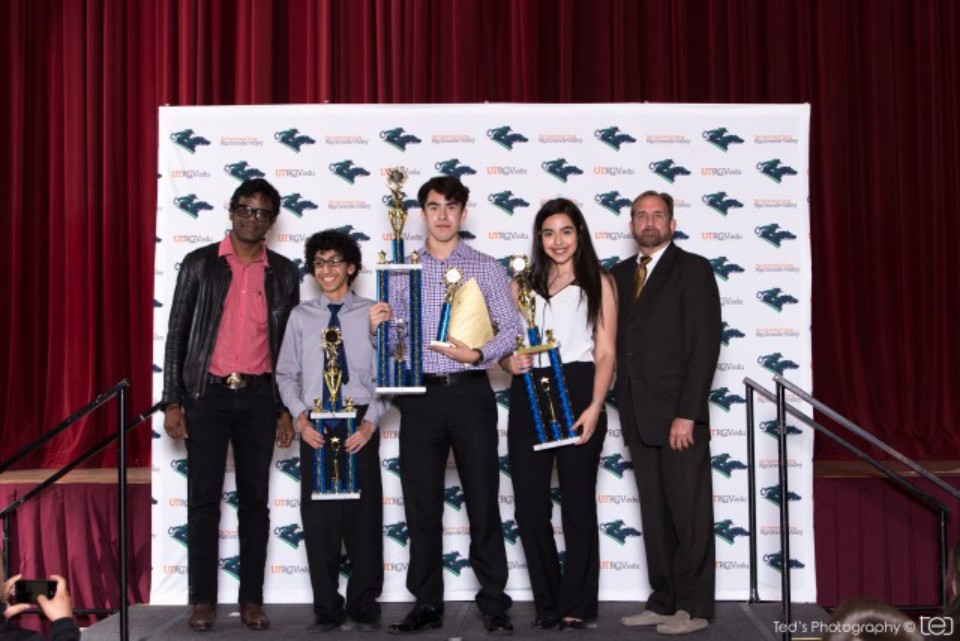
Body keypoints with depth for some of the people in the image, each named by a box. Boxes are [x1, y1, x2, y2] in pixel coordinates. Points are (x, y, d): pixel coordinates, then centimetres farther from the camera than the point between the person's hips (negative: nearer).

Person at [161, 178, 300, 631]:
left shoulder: (284, 273, 7)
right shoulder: (199, 264, 3)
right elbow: (177, 334, 2)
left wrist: (287, 408, 5)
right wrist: (172, 401, -4)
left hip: (259, 395, 1)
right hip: (207, 392, -1)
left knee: (254, 499, 5)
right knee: (204, 497, 2)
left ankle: (251, 599, 13)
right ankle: (203, 599, 11)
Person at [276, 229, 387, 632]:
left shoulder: (371, 314, 2)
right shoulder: (301, 316, 8)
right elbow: (286, 374, 8)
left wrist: (370, 421, -11)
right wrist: (300, 418, -5)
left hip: (359, 424, -2)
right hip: (315, 425, 2)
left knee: (364, 514, 4)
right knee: (318, 517, 5)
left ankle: (364, 606, 17)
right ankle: (326, 608, 16)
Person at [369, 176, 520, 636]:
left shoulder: (486, 268, 5)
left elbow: (511, 328, 0)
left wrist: (478, 353, -17)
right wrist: (375, 327, -12)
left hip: (470, 393, -2)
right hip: (420, 394, 2)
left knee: (483, 499, 2)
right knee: (421, 503, 7)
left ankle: (494, 603, 13)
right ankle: (427, 604, 18)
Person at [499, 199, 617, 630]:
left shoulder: (598, 283, 6)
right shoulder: (522, 283, 15)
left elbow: (605, 352, -1)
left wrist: (595, 407, -13)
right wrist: (510, 362, -9)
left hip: (578, 392, -3)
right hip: (528, 395, 3)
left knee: (578, 503, 3)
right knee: (530, 506, 3)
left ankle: (577, 605, 15)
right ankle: (547, 602, 18)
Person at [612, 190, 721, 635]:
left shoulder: (692, 269, -2)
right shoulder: (620, 275, 15)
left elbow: (705, 344, -10)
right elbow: (618, 342, 12)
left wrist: (686, 414, -16)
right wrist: (625, 409, 3)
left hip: (679, 414, -6)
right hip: (638, 416, 6)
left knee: (689, 512, 1)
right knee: (654, 513, 11)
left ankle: (694, 607, 11)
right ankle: (664, 600, 19)